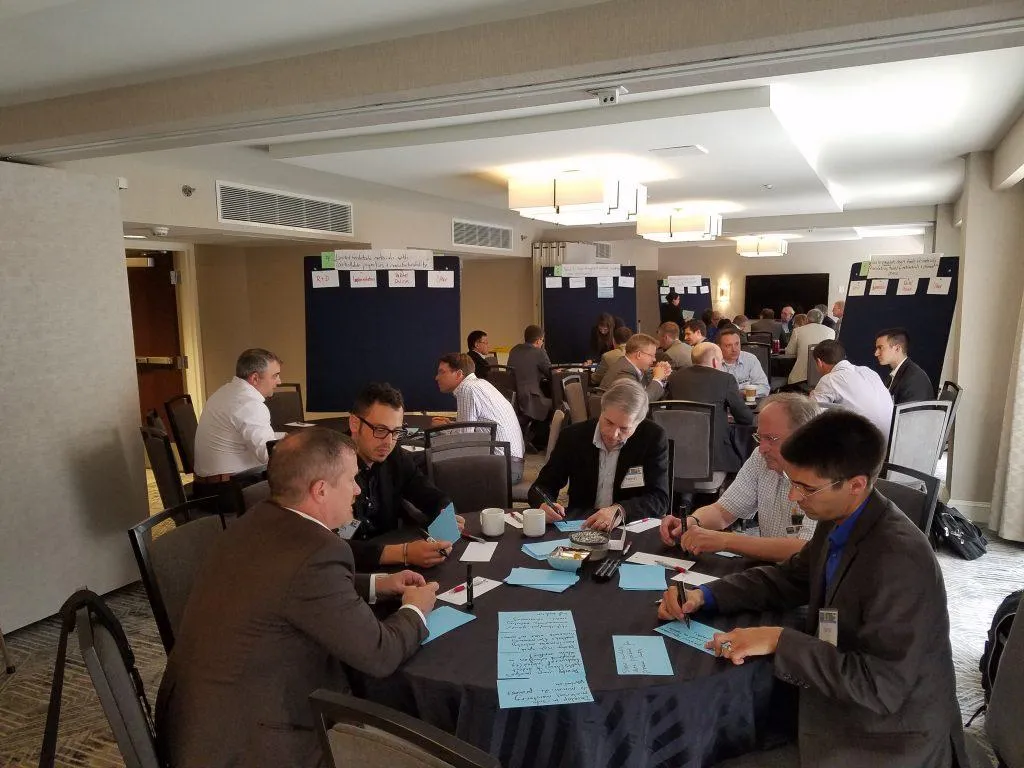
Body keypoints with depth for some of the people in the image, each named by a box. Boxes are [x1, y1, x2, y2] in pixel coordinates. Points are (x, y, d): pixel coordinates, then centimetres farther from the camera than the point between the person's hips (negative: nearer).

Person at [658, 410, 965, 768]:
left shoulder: (899, 560, -29)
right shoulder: (837, 521, -3)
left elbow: (880, 687, -28)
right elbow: (789, 579, 10)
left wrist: (780, 641, -28)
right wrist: (704, 596, -3)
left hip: (887, 738, -7)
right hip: (838, 702, 7)